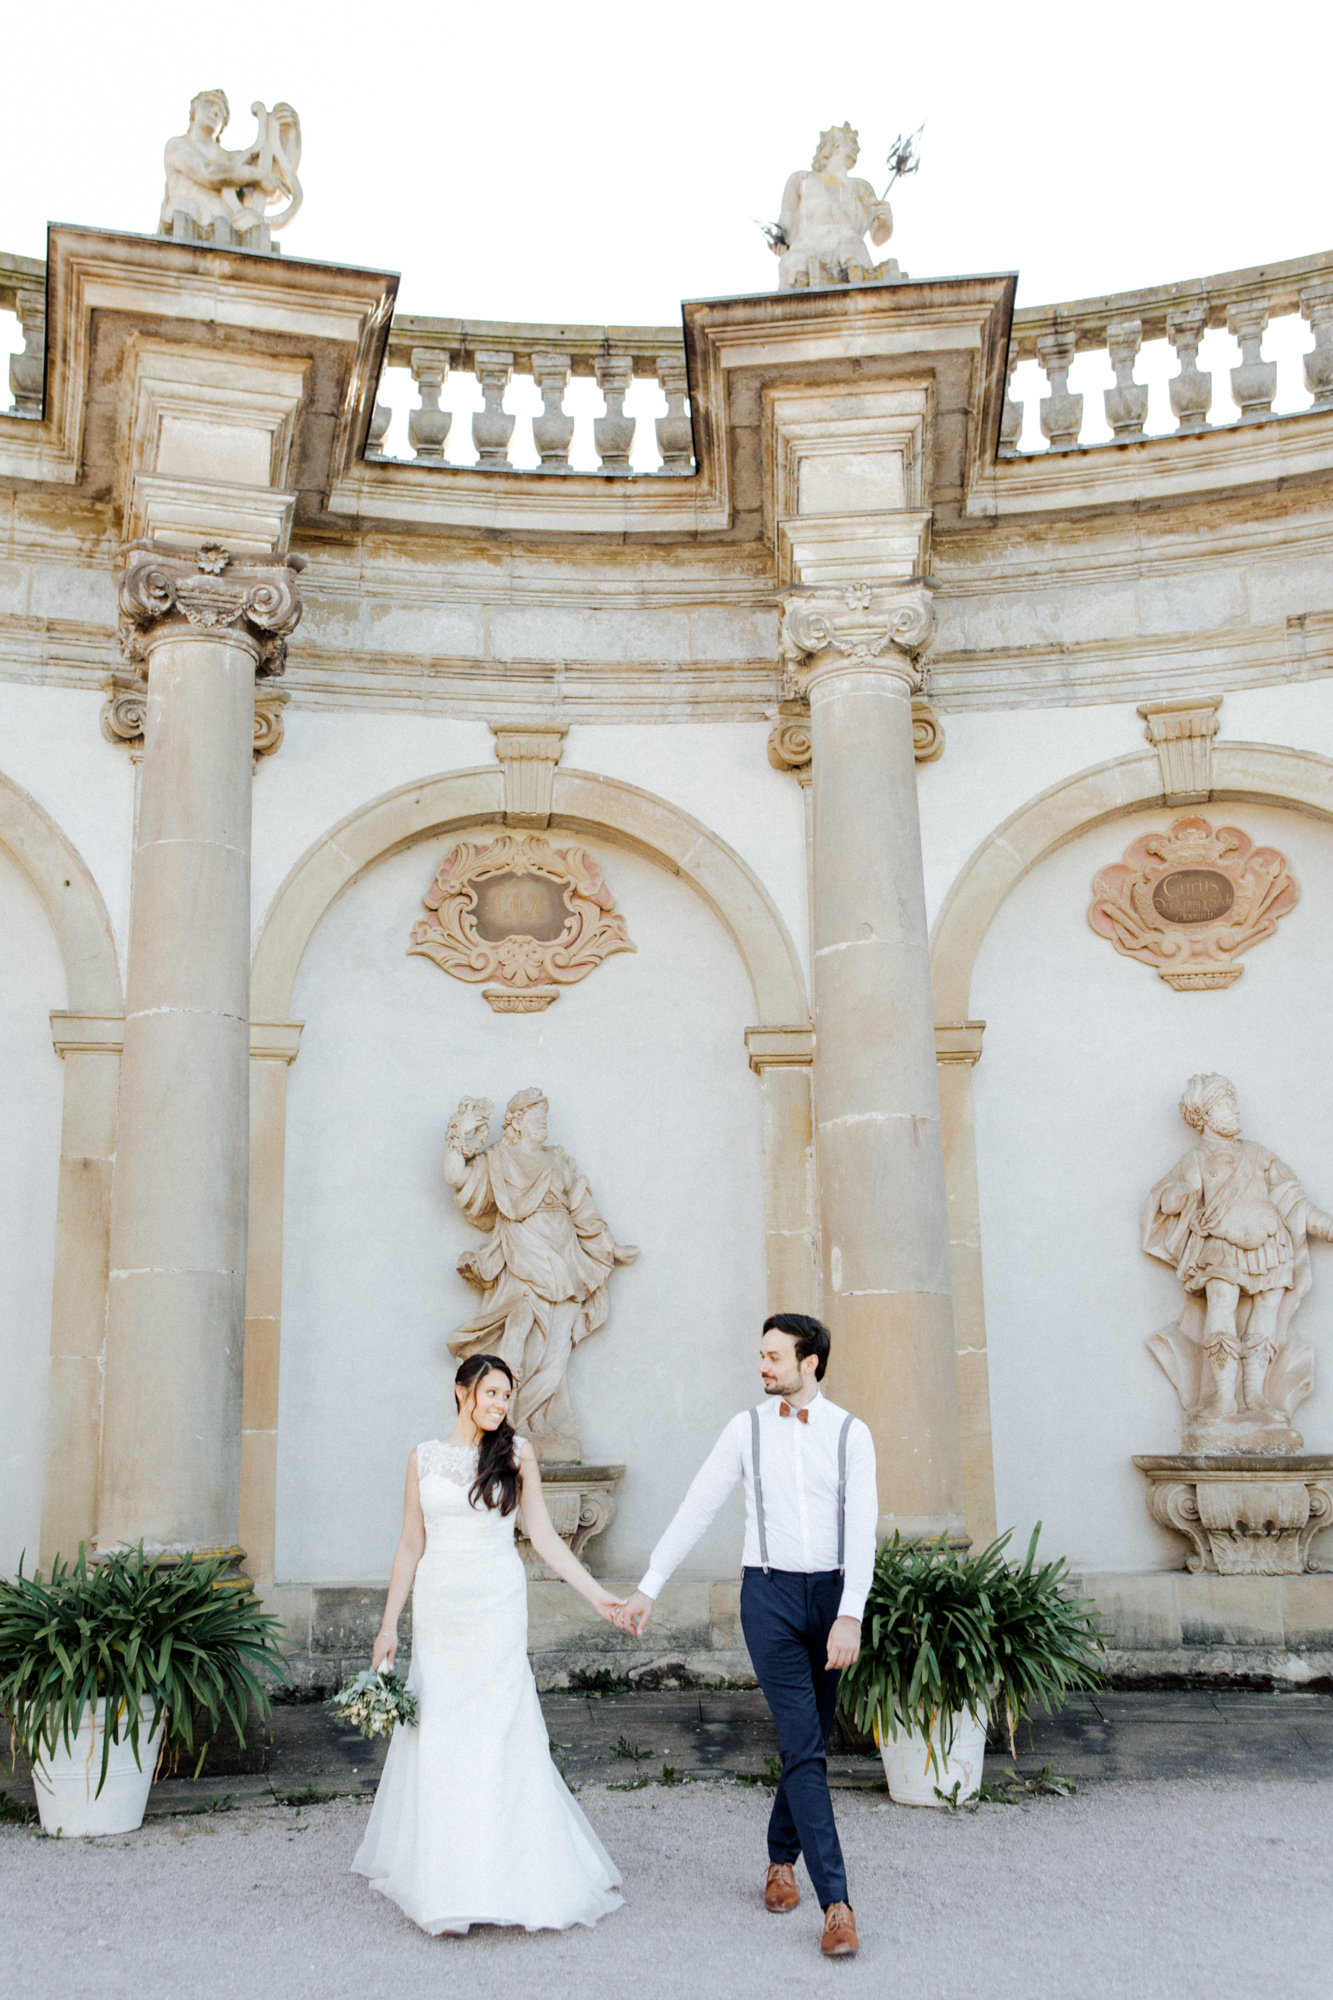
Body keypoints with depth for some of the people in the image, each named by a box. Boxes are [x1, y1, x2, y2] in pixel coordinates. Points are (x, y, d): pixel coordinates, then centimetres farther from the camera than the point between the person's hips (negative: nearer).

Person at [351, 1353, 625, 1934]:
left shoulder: (516, 1453, 2)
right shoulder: (424, 1458, 6)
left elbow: (544, 1537, 3)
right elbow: (410, 1545, 9)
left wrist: (597, 1595, -3)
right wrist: (388, 1624, 6)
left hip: (496, 1606, -2)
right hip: (437, 1605, 2)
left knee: (498, 1729, -5)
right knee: (437, 1737, 3)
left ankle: (504, 1877, 5)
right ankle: (439, 1875, 16)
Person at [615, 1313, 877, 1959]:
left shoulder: (850, 1433, -1)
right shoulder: (746, 1428, 1)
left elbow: (861, 1525, -9)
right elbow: (695, 1510, 3)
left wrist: (851, 1615, -20)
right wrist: (648, 1589, 1)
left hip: (831, 1593, 1)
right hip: (770, 1594, -1)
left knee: (810, 1742, 13)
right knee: (802, 1747, -8)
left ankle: (782, 1857, 35)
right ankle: (836, 1903, -7)